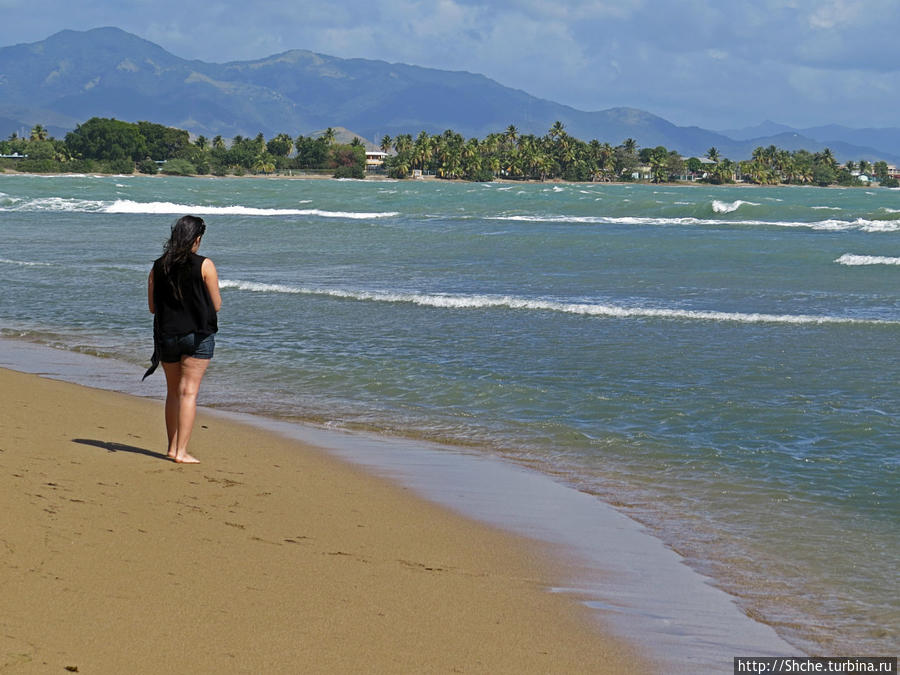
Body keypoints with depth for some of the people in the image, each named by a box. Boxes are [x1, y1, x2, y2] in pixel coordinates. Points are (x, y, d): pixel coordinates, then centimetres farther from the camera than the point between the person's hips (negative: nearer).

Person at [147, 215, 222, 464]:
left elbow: (152, 307, 6)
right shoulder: (204, 266, -9)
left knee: (173, 392, 16)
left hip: (166, 336, 4)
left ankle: (172, 447, 22)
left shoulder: (158, 267, 2)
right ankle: (181, 451, -5)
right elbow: (216, 305, -5)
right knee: (189, 392, -2)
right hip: (198, 335, -4)